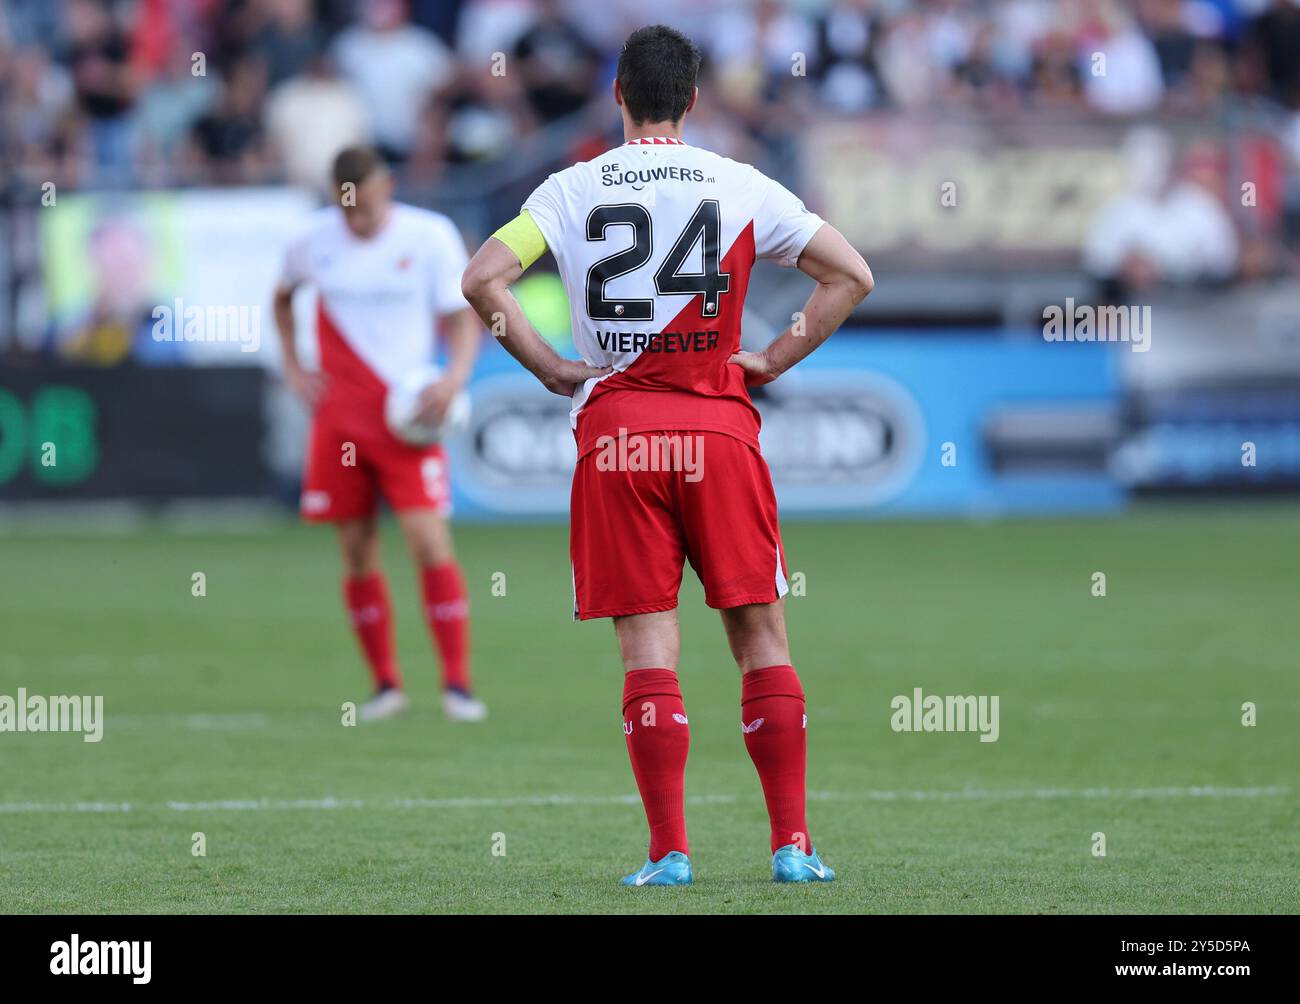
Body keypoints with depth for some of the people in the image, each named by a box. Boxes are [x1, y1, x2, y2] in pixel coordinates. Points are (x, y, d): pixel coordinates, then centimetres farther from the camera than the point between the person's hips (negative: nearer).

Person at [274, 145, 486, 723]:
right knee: (357, 552, 3)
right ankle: (386, 685, 14)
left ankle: (457, 683, -8)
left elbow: (462, 317, 0)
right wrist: (292, 366, 11)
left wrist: (455, 376, -18)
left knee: (429, 541, -13)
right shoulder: (317, 239, 3)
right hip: (338, 419, 3)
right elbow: (283, 296, 23)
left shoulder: (430, 237, -5)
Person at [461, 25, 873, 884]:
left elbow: (484, 278, -5)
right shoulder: (741, 186, 4)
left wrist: (553, 370, 2)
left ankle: (669, 853, -5)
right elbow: (851, 275, 1)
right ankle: (793, 844, 2)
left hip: (614, 429, 0)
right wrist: (773, 362, 7)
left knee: (648, 645, 0)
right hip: (718, 426, 0)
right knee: (761, 635, 5)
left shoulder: (572, 189, 4)